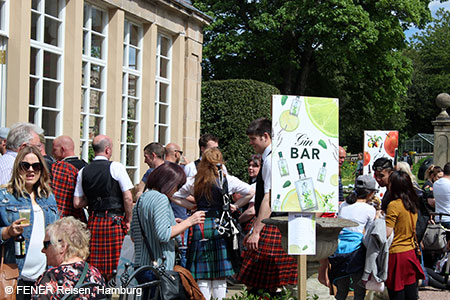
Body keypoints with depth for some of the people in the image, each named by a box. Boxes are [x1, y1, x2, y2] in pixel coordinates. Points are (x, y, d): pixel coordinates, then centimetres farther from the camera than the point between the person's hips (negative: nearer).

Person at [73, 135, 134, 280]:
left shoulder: (83, 172, 6)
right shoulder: (116, 167, -6)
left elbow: (77, 203, 7)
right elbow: (128, 198, -9)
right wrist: (128, 220, 2)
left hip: (93, 223, 5)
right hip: (115, 221, -4)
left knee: (94, 269, 7)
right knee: (117, 267, 0)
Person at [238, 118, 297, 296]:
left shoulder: (271, 159, -13)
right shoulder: (268, 158, 19)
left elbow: (269, 199, -21)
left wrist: (256, 232, -22)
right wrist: (254, 229, 26)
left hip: (271, 228, -10)